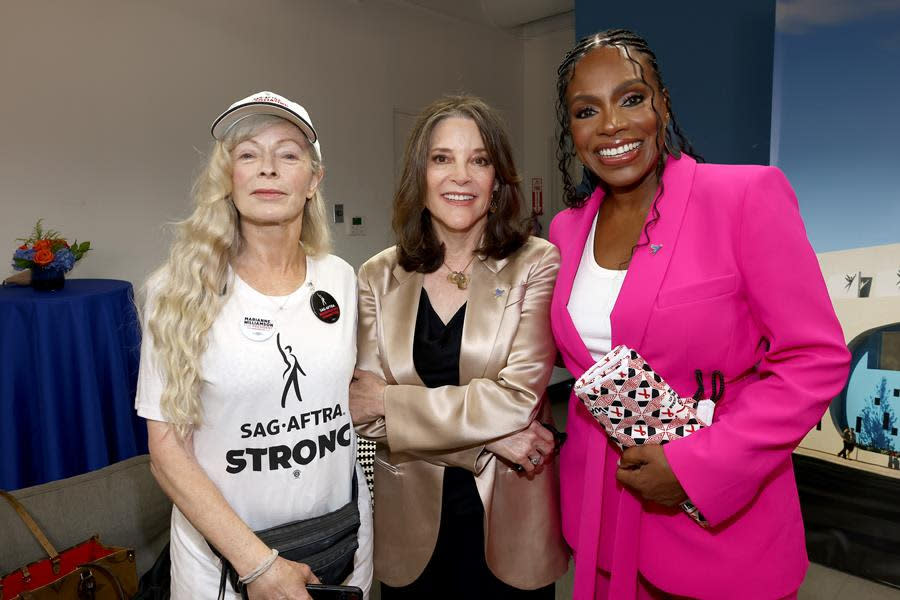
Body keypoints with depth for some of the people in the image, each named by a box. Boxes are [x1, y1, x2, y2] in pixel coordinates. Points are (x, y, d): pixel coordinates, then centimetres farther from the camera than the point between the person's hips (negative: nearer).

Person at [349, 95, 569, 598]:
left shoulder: (536, 264, -9)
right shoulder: (379, 277, -2)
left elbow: (517, 399, -18)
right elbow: (360, 407, -9)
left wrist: (388, 401, -13)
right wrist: (488, 436, -18)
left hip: (508, 520, -2)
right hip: (411, 520, 2)